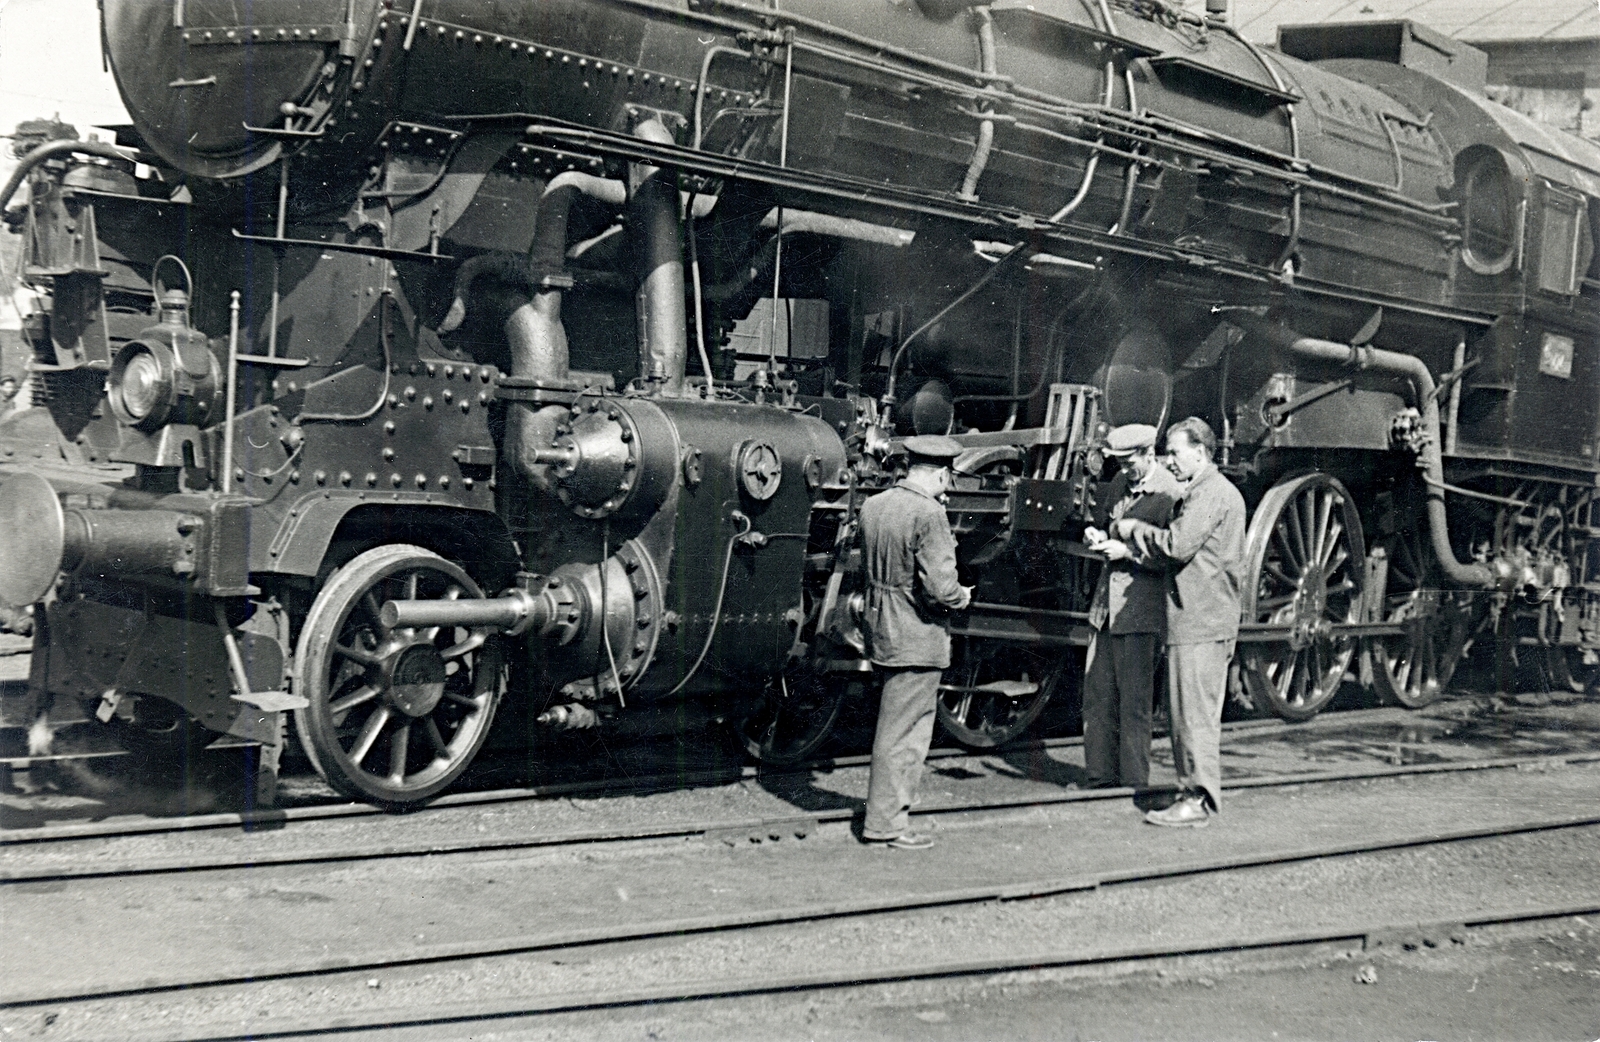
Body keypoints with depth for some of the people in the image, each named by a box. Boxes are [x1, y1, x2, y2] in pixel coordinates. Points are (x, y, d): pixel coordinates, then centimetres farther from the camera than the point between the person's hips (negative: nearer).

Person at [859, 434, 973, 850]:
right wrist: (962, 597, -3)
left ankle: (887, 808, 30)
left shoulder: (872, 506, 4)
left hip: (881, 626, 8)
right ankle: (886, 822, 10)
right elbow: (941, 587, -22)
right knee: (903, 730, 2)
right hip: (918, 636, -8)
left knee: (896, 723, 21)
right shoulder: (929, 514, -19)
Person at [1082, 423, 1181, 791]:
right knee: (1097, 697, 11)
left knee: (1134, 703, -2)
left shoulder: (1170, 494, -11)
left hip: (1141, 612, -8)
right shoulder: (1120, 483, 12)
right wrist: (1096, 536, 3)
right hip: (1106, 605, 8)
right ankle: (1102, 778, 22)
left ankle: (1134, 784, 9)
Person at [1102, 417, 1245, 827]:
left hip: (1202, 622, -10)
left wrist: (1134, 529, -7)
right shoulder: (1196, 494, 21)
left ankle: (1199, 801, -2)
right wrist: (1128, 550, 6)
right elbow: (1173, 553, 19)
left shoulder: (1214, 493, -12)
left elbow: (1176, 546, -21)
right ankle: (1192, 790, 19)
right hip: (1190, 618, 10)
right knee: (1185, 710, 13)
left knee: (1196, 711, -7)